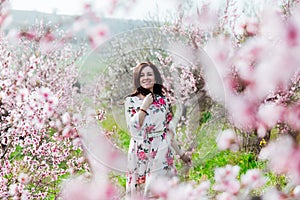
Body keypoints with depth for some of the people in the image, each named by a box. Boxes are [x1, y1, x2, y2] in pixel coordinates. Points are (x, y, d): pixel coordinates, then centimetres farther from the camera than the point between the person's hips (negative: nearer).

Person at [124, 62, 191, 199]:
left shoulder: (163, 100, 9)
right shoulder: (131, 100, 1)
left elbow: (169, 130, 14)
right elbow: (134, 128, -12)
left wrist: (180, 153, 15)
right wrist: (145, 106, -11)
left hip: (161, 153, 2)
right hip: (141, 155, -2)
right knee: (140, 190, 1)